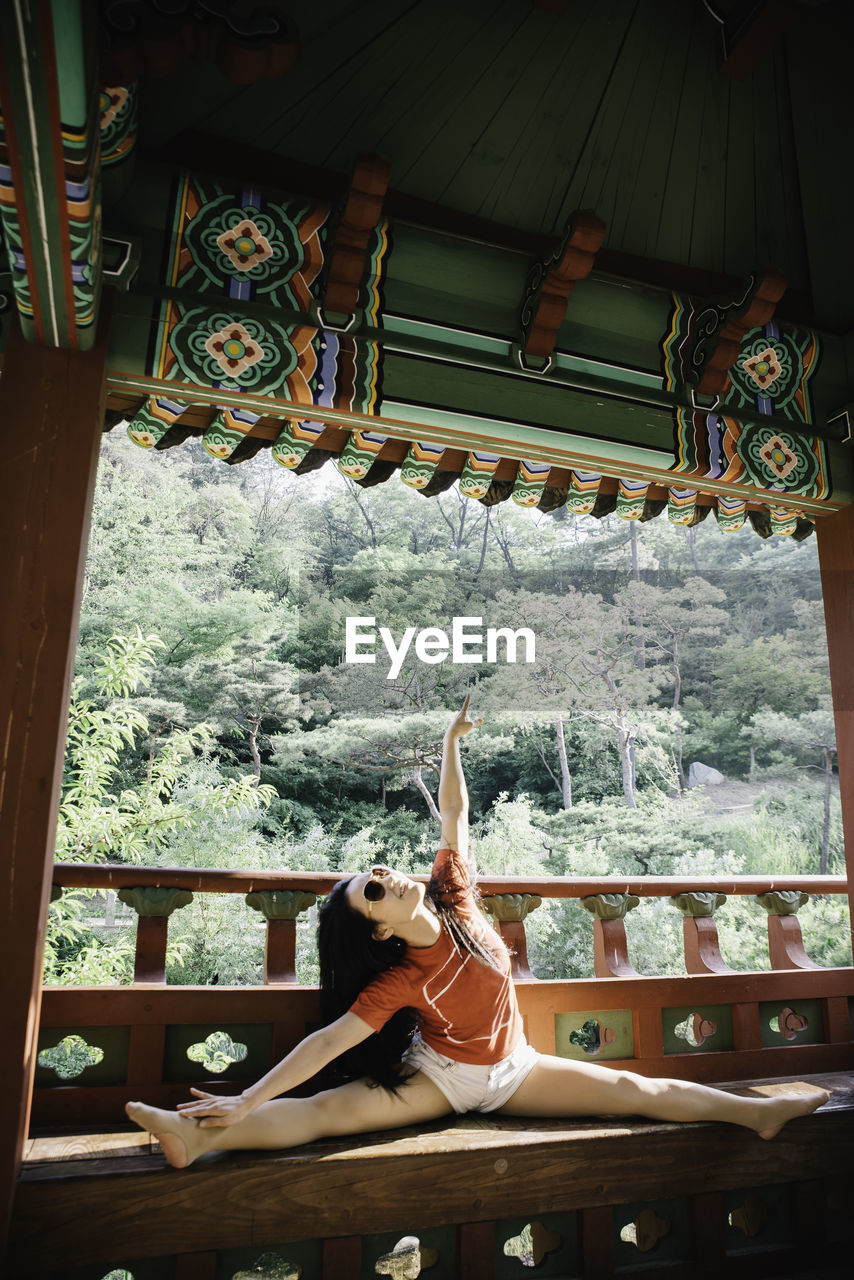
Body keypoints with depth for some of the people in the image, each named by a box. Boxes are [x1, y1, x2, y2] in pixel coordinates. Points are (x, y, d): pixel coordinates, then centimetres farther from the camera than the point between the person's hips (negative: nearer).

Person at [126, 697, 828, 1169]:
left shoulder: (451, 893, -14)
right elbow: (329, 1041, -27)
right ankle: (201, 1138, -39)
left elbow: (455, 814, -11)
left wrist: (452, 741, -14)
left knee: (635, 1089, 2)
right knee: (332, 1107, -27)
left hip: (512, 1069, 5)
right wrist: (249, 1100, -33)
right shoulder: (399, 980, -23)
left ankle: (755, 1109, 10)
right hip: (440, 1077, -4)